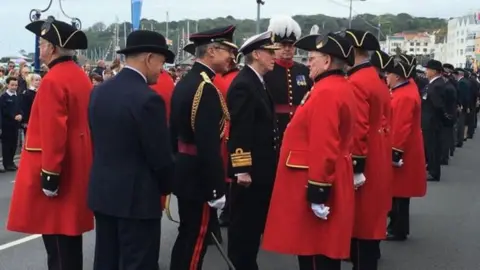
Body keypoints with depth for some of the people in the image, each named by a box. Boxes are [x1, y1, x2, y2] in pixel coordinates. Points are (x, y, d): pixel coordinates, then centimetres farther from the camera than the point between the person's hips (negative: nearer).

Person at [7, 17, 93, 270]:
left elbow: (53, 132, -23)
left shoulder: (52, 81, -18)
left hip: (57, 169, -9)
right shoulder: (80, 76, 9)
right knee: (69, 230, 17)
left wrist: (49, 173, -20)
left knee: (56, 234, -2)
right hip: (76, 166, 9)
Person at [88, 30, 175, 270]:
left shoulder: (99, 91, 4)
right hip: (137, 196, -8)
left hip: (102, 191, 8)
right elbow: (160, 155, -15)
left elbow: (96, 141, 10)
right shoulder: (148, 99, -19)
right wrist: (167, 186, 3)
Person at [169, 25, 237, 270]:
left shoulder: (183, 82, 8)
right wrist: (217, 189, -21)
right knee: (197, 236, 1)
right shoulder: (206, 88, -22)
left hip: (184, 170, 10)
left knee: (188, 233, 20)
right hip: (199, 175, -10)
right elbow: (208, 144, -25)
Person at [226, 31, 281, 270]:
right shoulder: (243, 85, -17)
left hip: (261, 168, 10)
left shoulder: (257, 83, 13)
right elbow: (239, 132, -22)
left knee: (255, 221, 17)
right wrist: (242, 169, -24)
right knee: (244, 223, 1)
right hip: (250, 169, -10)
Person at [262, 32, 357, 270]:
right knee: (322, 249, 16)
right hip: (330, 179, 10)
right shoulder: (340, 88, 14)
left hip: (315, 183, -10)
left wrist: (318, 189, -23)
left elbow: (324, 147, -25)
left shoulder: (326, 92, -19)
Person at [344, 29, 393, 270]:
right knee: (369, 222, 18)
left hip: (362, 167, -10)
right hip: (377, 165, 10)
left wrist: (355, 166, -20)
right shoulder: (377, 80, 11)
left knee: (361, 225, -1)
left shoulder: (356, 83, -19)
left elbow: (358, 130, -25)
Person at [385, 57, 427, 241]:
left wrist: (396, 153, -22)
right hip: (400, 148, 10)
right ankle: (397, 224, 27)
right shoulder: (405, 89, 9)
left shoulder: (405, 96, -22)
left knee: (400, 192, -1)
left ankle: (399, 231, 8)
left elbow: (403, 128, -25)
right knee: (396, 190, 17)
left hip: (401, 151, -10)